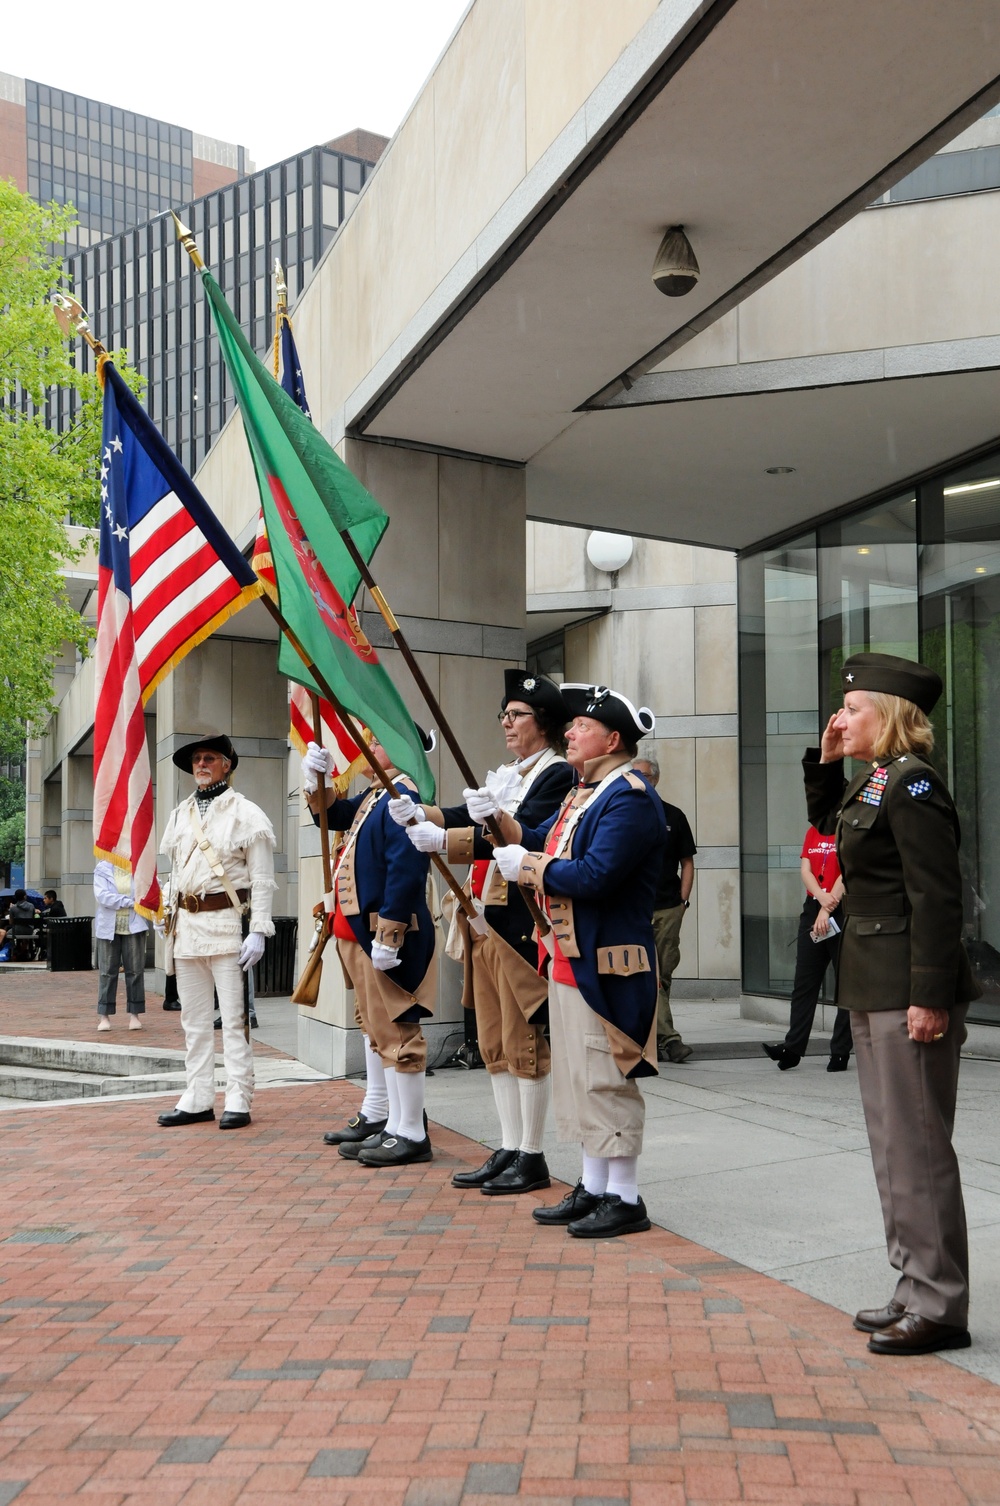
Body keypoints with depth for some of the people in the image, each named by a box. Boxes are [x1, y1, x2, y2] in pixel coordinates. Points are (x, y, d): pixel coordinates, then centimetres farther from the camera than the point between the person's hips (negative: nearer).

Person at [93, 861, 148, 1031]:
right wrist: (129, 902, -16)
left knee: (135, 970, 2)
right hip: (109, 927, -1)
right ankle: (104, 1015, 8)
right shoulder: (103, 869, 0)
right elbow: (102, 895, -11)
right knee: (107, 971, 2)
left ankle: (134, 1013, 9)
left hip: (134, 927, 1)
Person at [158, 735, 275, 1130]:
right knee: (194, 1020, 11)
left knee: (233, 1017, -5)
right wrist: (174, 924, 14)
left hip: (226, 922, -6)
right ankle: (197, 1100, 17)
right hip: (187, 923, 7)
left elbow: (262, 880, -7)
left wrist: (258, 931, -14)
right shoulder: (180, 815, 16)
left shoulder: (246, 813, -4)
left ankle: (238, 1101, 1)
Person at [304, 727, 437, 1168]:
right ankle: (376, 1116, 32)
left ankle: (409, 1134, 2)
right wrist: (317, 779, 8)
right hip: (363, 930, 11)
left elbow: (405, 872, -26)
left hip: (386, 933, -11)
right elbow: (333, 814, 28)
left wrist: (386, 935, -27)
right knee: (374, 1023, 19)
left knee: (394, 1028, -5)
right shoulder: (376, 795, 14)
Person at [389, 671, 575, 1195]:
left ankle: (531, 1158, 7)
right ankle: (508, 1149, 20)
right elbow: (464, 816, 10)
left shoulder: (557, 774, -9)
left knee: (524, 1040, -2)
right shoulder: (505, 775, 19)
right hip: (484, 918, 9)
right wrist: (417, 813, -8)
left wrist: (443, 840, -27)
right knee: (494, 1042, 12)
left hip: (521, 920, -9)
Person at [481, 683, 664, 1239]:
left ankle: (625, 1199, 8)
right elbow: (541, 841, 19)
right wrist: (497, 818, 3)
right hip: (570, 960, 10)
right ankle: (593, 1189, 26)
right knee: (579, 1078, 16)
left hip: (608, 966, -10)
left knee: (607, 1080, -3)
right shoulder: (586, 792, 16)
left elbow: (593, 877, -27)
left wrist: (527, 868, -15)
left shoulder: (630, 798, -17)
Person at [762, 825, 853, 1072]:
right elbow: (805, 870, 5)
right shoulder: (813, 832, 13)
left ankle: (841, 1051, 5)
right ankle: (793, 1048, 2)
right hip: (812, 910, 6)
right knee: (803, 982, 2)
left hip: (842, 913, -6)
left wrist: (827, 910, -16)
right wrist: (822, 897, -14)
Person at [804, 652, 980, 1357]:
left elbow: (936, 898, -21)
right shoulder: (873, 782, 14)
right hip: (874, 991, 10)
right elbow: (826, 819, 35)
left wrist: (929, 997, -24)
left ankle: (940, 1309, 6)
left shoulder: (913, 784, -16)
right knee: (892, 1142, 16)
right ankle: (917, 1289, 26)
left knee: (917, 1146, -3)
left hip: (910, 992, -10)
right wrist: (824, 759, 18)